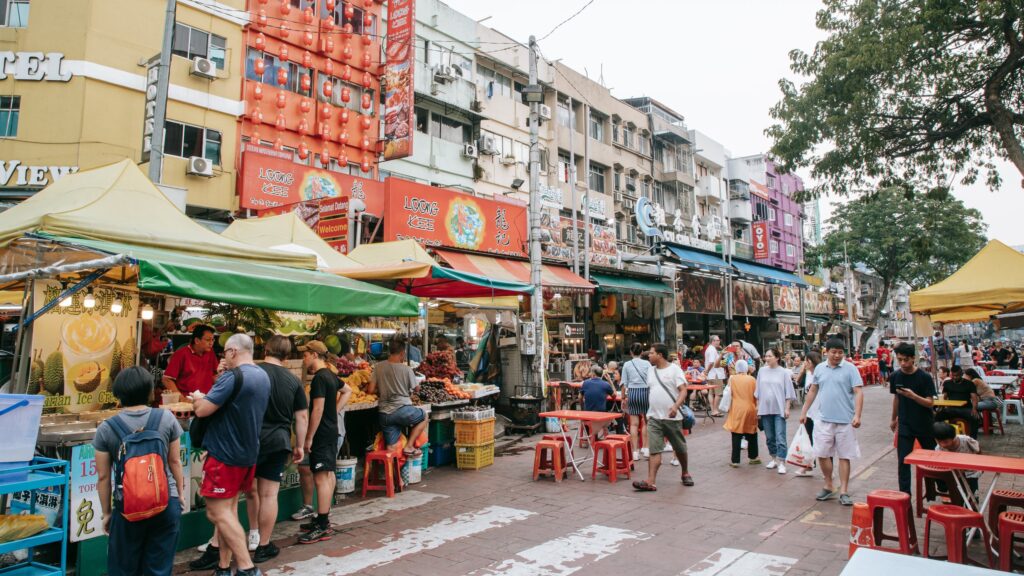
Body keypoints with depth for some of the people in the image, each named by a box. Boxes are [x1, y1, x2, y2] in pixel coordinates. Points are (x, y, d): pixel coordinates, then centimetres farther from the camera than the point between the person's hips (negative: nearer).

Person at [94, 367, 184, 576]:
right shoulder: (166, 418, -5)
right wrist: (180, 493, 16)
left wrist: (106, 512, 11)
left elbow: (103, 477, -1)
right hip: (166, 504, 1)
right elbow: (175, 461, 2)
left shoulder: (106, 429, -6)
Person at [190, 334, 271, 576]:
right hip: (248, 453, 9)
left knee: (218, 513, -4)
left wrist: (198, 398, 0)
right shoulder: (263, 376, 8)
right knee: (228, 510, 16)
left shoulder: (232, 377, -21)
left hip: (224, 454, -9)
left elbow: (202, 410, -20)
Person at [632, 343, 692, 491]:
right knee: (654, 450, -7)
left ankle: (685, 473, 36)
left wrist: (676, 406, -28)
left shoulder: (674, 369, -6)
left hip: (672, 417, -4)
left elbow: (683, 391, -12)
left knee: (680, 448, 13)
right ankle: (650, 482, -13)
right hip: (654, 417, 4)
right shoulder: (651, 370, 11)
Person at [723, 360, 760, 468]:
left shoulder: (732, 378, -3)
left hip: (737, 410, -1)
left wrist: (728, 406, 13)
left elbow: (729, 394, -1)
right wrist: (757, 408, 14)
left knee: (736, 436, 2)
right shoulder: (752, 379, 0)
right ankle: (753, 457, 27)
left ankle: (735, 460, 3)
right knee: (752, 434, 17)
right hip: (750, 409, 2)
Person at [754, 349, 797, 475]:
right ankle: (774, 458, 25)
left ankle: (781, 462, 0)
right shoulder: (762, 371, 5)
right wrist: (758, 408, 9)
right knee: (769, 437, 12)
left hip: (779, 409, -4)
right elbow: (758, 391, 10)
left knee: (780, 437, -6)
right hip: (765, 408, 4)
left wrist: (787, 408, -5)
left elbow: (788, 392, -1)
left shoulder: (783, 372, -3)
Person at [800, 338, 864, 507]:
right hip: (824, 419, 4)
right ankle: (829, 486, 25)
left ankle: (844, 492, 14)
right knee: (822, 454, 7)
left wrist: (857, 415, -22)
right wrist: (804, 411, 14)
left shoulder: (850, 369, -6)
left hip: (845, 421, -3)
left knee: (844, 456, 5)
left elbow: (859, 392, -11)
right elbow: (813, 391, 15)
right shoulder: (820, 368, 6)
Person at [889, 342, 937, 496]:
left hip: (924, 424, -2)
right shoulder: (895, 376, -3)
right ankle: (904, 494, 2)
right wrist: (894, 419, 19)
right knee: (902, 462, -4)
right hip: (905, 425, 2)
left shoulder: (924, 377, -13)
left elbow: (930, 403, -15)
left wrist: (913, 396, -33)